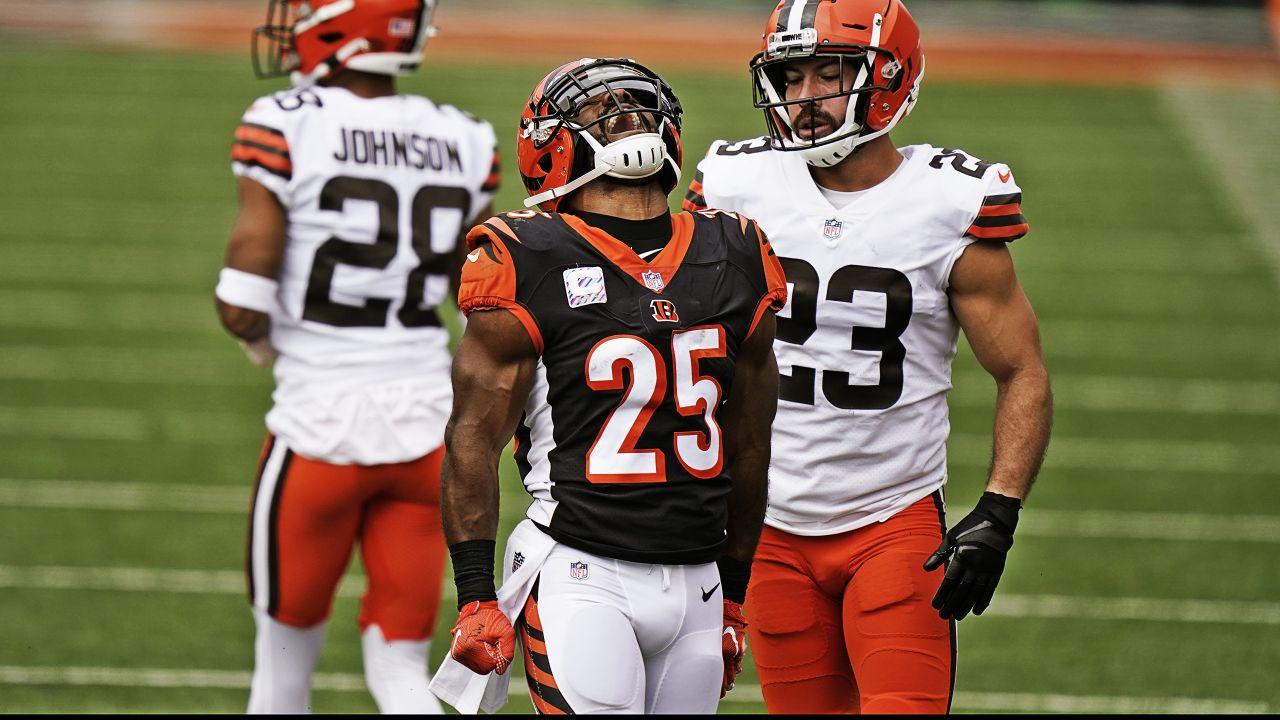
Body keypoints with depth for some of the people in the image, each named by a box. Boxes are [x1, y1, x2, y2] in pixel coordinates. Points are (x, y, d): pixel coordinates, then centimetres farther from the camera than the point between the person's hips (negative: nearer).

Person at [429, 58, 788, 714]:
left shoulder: (732, 260, 10)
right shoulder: (530, 263, -5)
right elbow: (472, 439, -4)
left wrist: (732, 596, 21)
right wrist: (475, 598, -9)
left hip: (696, 582, 5)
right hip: (582, 579, -5)